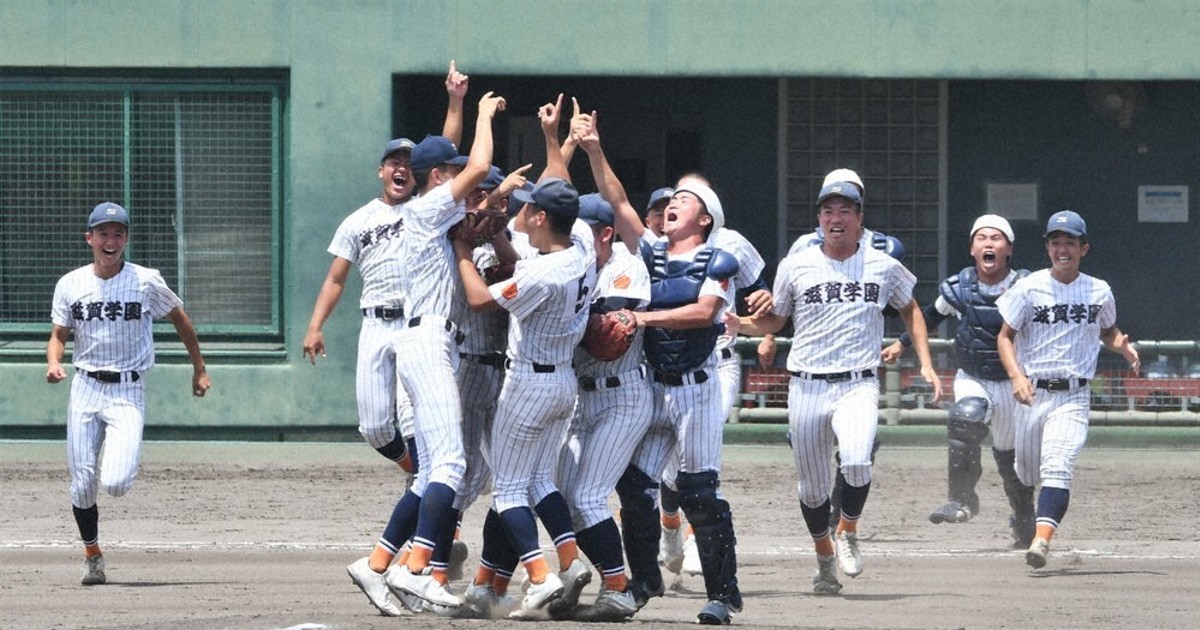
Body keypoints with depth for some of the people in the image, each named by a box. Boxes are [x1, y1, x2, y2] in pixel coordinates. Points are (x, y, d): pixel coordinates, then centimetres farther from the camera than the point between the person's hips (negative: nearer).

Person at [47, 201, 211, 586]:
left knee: (115, 484, -17)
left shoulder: (146, 282, -3)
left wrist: (199, 370, 15)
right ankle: (92, 555, 20)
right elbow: (59, 335, 10)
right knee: (83, 483, -1)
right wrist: (53, 362, -12)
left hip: (128, 392, -2)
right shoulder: (70, 285, 3)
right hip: (85, 388, 2)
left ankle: (120, 463, 21)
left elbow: (180, 319, 10)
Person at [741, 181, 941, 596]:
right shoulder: (796, 267, 5)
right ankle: (825, 558, 29)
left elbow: (910, 310, 21)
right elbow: (773, 321, 13)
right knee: (812, 486, 5)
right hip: (807, 388, 1)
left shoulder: (884, 267, 5)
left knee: (856, 461, -27)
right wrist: (739, 321, -8)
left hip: (858, 386, -1)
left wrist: (925, 364, 11)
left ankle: (847, 533, 1)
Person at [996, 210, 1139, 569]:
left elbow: (1108, 331, 22)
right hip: (1033, 392, 1)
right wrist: (1016, 376, -17)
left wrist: (1123, 346, -2)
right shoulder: (1029, 289, -1)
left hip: (1073, 395, -1)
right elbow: (1005, 337, 0)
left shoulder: (1099, 292, 5)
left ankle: (1042, 540, -34)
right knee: (1027, 472, 13)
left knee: (1057, 468, -21)